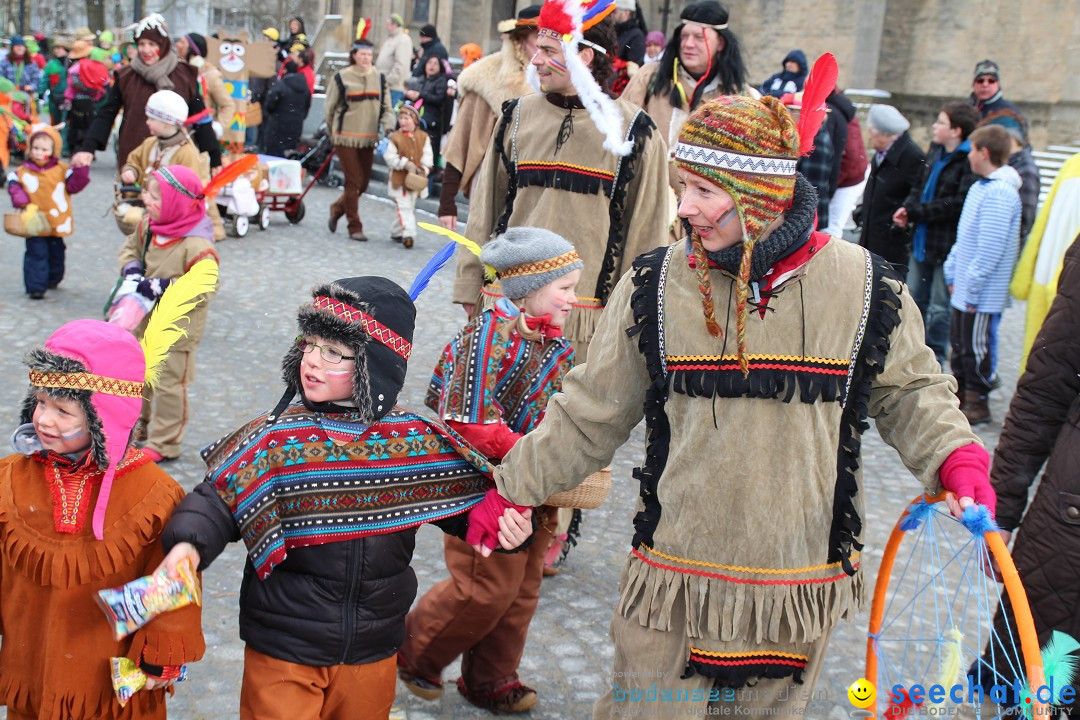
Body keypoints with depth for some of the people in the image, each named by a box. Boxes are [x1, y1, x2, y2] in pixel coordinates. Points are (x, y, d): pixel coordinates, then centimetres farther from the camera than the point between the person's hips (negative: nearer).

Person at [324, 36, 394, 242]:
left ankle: (337, 209, 34)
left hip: (369, 138, 4)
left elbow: (386, 107, 10)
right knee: (353, 182, -6)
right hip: (346, 138, -4)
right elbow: (329, 106, 6)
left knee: (364, 183, 9)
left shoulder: (379, 78, 8)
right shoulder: (342, 77, -3)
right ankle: (355, 227, 4)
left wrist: (388, 126, -7)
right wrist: (334, 130, 10)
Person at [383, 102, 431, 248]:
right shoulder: (395, 137, -4)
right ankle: (408, 234, -6)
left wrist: (424, 169, -16)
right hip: (399, 179, -3)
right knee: (404, 207, -6)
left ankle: (396, 231, 18)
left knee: (410, 207, 9)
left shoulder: (423, 137, 0)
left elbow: (427, 156, 0)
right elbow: (389, 157, -8)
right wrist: (405, 164, -19)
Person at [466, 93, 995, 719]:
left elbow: (911, 390, 9)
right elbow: (589, 414, 4)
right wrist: (513, 489, 6)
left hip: (802, 595, 1)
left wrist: (957, 456, -10)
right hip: (673, 578, 0)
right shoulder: (656, 285, -5)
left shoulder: (868, 288, -6)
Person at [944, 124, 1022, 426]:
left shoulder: (999, 193, -21)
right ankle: (961, 394, 32)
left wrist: (972, 286, -20)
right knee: (959, 341, 18)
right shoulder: (981, 186, 10)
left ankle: (978, 403, 14)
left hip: (982, 293, -9)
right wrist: (952, 271, 17)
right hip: (965, 287, 9)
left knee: (976, 346, 1)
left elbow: (991, 248, -23)